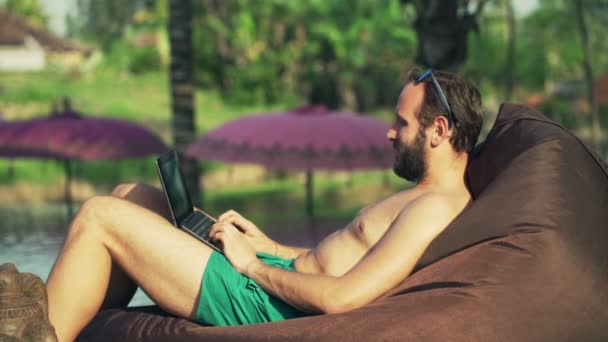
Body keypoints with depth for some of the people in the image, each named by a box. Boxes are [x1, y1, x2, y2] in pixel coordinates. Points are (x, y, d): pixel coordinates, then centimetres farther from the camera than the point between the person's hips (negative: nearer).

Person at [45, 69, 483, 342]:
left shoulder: (435, 208, -19)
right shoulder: (422, 197, 13)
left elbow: (339, 297, -28)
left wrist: (255, 265, -15)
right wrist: (269, 246, 8)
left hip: (263, 304, -11)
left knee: (98, 217, -10)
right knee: (130, 196, 18)